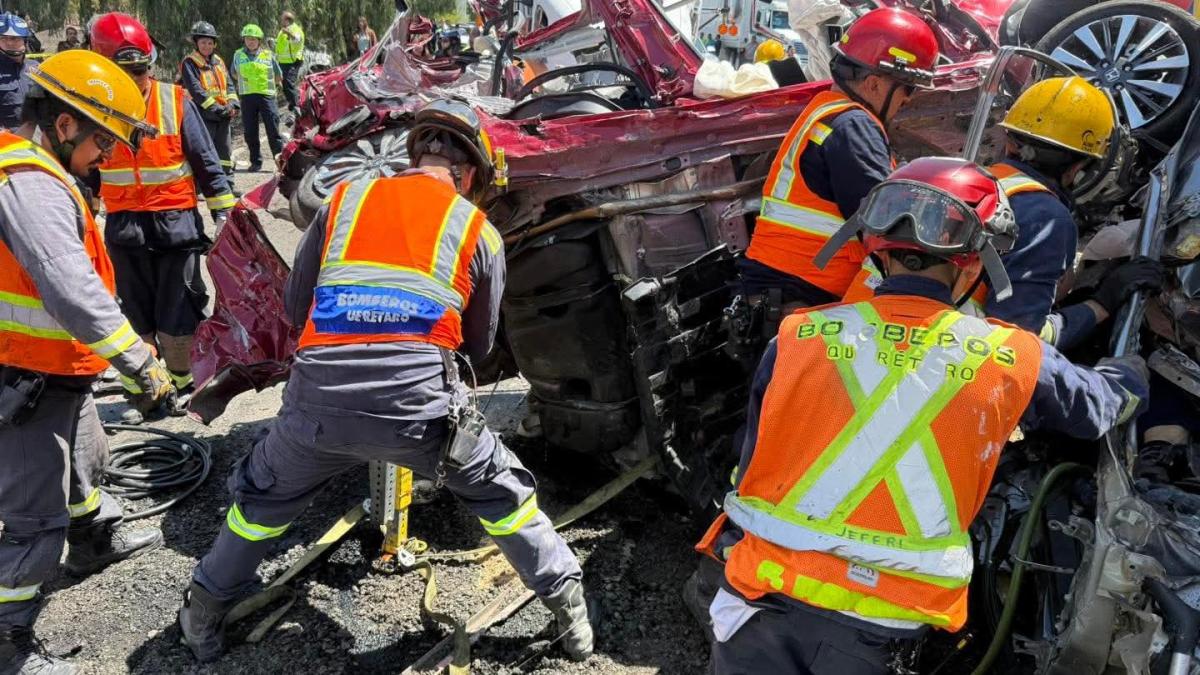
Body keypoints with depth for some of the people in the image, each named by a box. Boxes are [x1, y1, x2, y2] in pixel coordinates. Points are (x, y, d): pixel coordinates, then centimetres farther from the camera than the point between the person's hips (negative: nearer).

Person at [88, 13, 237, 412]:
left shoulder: (175, 101, -5)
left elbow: (206, 161, -1)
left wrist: (223, 211, -5)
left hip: (176, 223, -2)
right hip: (124, 228, 2)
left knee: (177, 317, 3)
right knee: (136, 315, 12)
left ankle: (182, 386, 21)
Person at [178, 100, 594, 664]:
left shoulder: (343, 199, 17)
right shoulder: (479, 231, 13)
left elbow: (295, 306, 22)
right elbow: (479, 344, 23)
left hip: (317, 397, 2)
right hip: (418, 401, -2)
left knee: (261, 498, 30)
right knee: (500, 492, 23)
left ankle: (203, 613, 44)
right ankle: (569, 605, 30)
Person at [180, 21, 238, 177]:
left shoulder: (218, 61, 16)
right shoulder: (189, 63, -3)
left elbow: (229, 84, 11)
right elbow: (195, 90, -13)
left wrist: (232, 104, -7)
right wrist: (215, 108, -20)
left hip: (223, 116, 6)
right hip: (203, 116, -6)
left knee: (224, 152, 13)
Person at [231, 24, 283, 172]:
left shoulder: (268, 55, 5)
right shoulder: (238, 55, 10)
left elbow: (279, 77, 13)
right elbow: (235, 75, 24)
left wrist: (265, 81, 7)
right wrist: (245, 82, 13)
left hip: (266, 95, -2)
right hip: (247, 97, 2)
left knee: (273, 131, -5)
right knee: (250, 133, 3)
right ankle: (256, 162, 12)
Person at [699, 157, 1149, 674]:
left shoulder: (794, 337, -2)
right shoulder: (1013, 361, -2)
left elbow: (751, 469, 7)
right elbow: (1101, 404, 20)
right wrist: (1132, 370, 42)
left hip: (761, 598, 0)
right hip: (871, 633, 1)